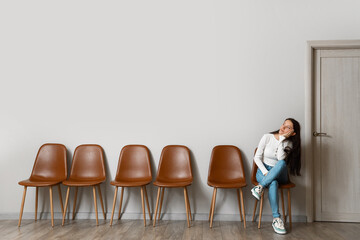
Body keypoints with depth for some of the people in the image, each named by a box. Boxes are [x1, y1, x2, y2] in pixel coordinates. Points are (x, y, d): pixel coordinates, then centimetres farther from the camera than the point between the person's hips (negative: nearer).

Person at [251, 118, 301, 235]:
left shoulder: (289, 143, 1)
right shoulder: (267, 137, -3)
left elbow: (281, 158, -19)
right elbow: (257, 157, -5)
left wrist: (282, 139, -18)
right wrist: (265, 172, -19)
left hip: (279, 174, 2)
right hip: (263, 171, -1)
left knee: (282, 163, -35)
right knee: (273, 183, -37)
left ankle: (260, 187, -37)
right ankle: (276, 219, -34)